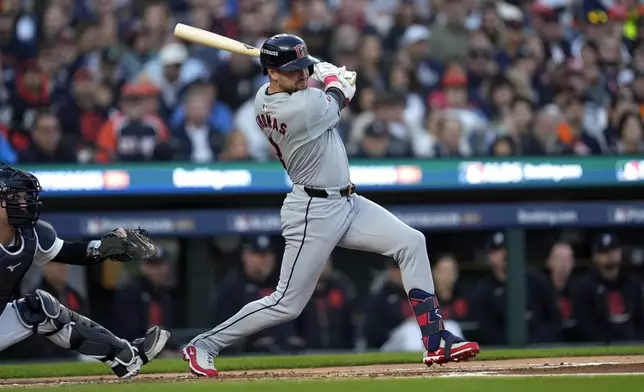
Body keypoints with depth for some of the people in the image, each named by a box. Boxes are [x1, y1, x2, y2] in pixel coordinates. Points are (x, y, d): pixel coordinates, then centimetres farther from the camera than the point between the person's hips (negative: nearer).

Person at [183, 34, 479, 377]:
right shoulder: (304, 107, -26)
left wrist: (323, 72, 5)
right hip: (315, 212, -10)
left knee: (411, 243, 4)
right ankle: (204, 345, 10)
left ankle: (435, 341, 4)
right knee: (287, 304, -3)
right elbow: (336, 101, -3)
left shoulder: (264, 97, 0)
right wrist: (330, 75, 15)